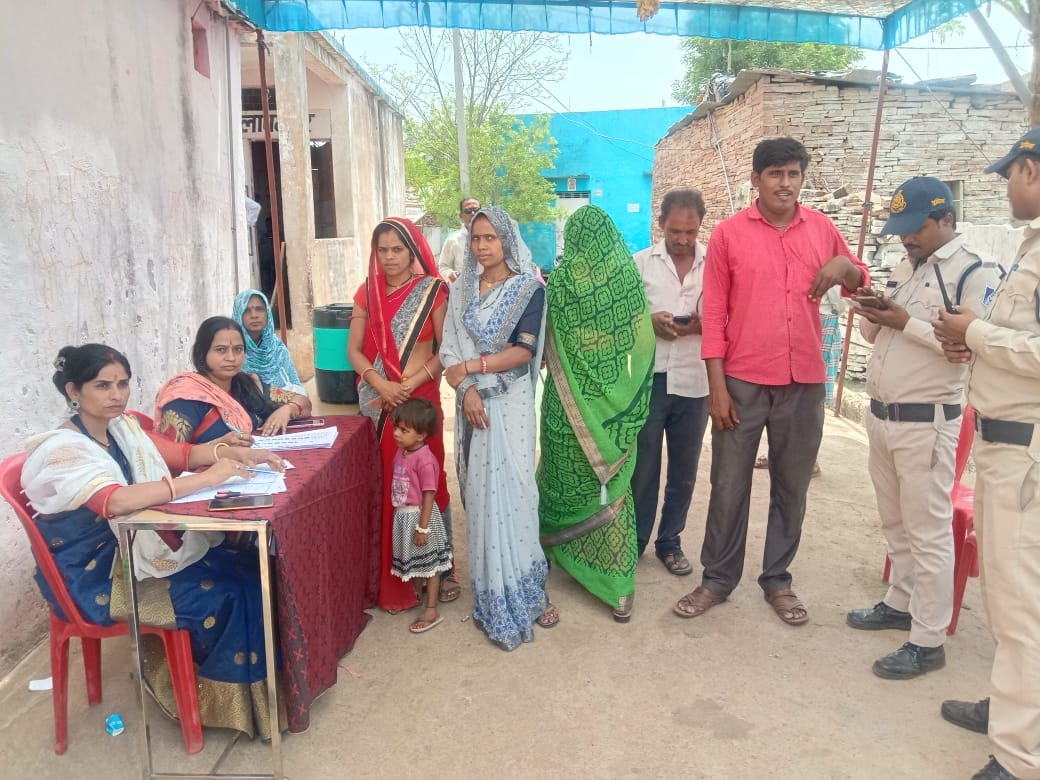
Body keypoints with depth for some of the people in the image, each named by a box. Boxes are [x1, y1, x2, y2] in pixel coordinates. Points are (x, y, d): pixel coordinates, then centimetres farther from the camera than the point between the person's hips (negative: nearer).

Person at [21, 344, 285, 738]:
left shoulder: (123, 427, 3)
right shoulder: (62, 451, -22)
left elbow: (181, 453, 4)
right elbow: (117, 501, -39)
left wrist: (232, 452, -17)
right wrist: (206, 478, -39)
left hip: (138, 549, 8)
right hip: (97, 576, -7)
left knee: (248, 567, -7)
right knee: (227, 594, -18)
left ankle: (262, 688, 8)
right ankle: (236, 702, 4)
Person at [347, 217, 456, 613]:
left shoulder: (433, 290, -1)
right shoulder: (367, 292, 8)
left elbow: (445, 350, -4)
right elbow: (354, 350, 5)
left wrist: (409, 386, -14)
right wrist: (381, 384, -12)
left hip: (421, 398, -2)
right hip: (379, 402, 3)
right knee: (386, 483, 4)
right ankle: (391, 576, 17)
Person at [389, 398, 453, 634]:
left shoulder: (424, 460, -24)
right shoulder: (401, 452, 2)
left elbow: (429, 495, -22)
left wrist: (423, 527, -20)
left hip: (420, 515, -8)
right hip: (403, 515, 8)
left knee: (429, 564, 6)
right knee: (413, 561, 24)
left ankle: (432, 612, 16)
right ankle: (417, 595, 44)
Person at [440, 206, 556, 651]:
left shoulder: (529, 289, 0)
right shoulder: (462, 289, 11)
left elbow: (524, 350, -10)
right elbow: (449, 348, 3)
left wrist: (471, 366, -11)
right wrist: (467, 389, -12)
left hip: (510, 402, -3)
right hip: (472, 401, 3)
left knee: (511, 490, -4)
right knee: (480, 492, 4)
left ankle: (521, 591, 11)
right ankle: (495, 596, 15)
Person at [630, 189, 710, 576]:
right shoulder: (640, 263, 3)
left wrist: (702, 325, -18)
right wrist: (648, 322, -17)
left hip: (694, 381, 1)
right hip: (648, 379, -1)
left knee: (684, 469, 11)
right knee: (642, 465, 9)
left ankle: (670, 542, 27)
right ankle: (635, 539, 24)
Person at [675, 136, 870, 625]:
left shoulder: (823, 229, 6)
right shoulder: (728, 233, -2)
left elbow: (860, 286, 18)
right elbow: (713, 315, -3)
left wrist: (845, 267, -7)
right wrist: (717, 386, -8)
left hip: (805, 383, 3)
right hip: (742, 382, -2)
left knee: (792, 487, 11)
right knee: (729, 486, 6)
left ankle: (777, 580, 27)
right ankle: (717, 579, 21)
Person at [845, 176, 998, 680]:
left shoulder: (974, 273, -10)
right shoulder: (903, 270, 14)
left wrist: (908, 323, -21)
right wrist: (872, 315, -3)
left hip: (926, 422, -8)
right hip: (880, 416, 8)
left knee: (928, 531, 0)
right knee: (895, 523, 19)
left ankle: (928, 642, 9)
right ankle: (901, 603, 34)